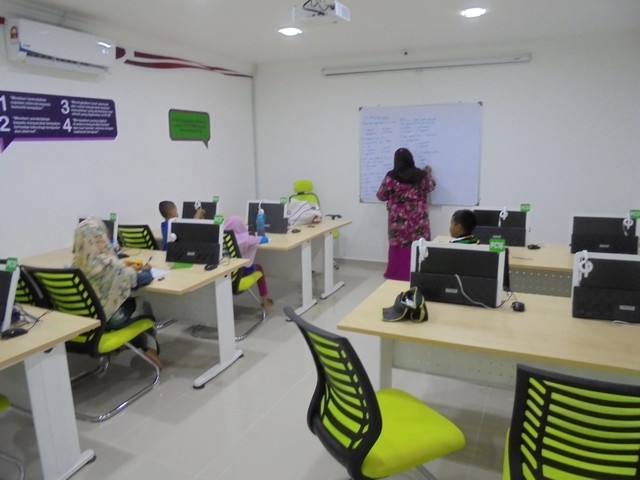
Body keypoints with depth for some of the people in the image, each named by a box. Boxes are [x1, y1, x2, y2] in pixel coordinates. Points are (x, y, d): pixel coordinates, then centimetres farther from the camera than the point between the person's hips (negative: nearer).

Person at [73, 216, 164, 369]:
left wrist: (123, 268, 17)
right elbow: (140, 279, -18)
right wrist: (146, 270, 3)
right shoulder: (108, 263, -28)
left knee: (132, 301, 29)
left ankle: (145, 347, 34)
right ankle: (150, 349, 30)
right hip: (109, 317, -6)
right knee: (144, 305, 22)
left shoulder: (78, 263, -7)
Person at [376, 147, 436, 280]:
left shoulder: (391, 177, -8)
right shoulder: (421, 175, -2)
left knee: (399, 247, 6)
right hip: (418, 220, 1)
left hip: (399, 220, -1)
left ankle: (398, 273, 13)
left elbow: (381, 196, 2)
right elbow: (430, 187, 18)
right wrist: (429, 174, 34)